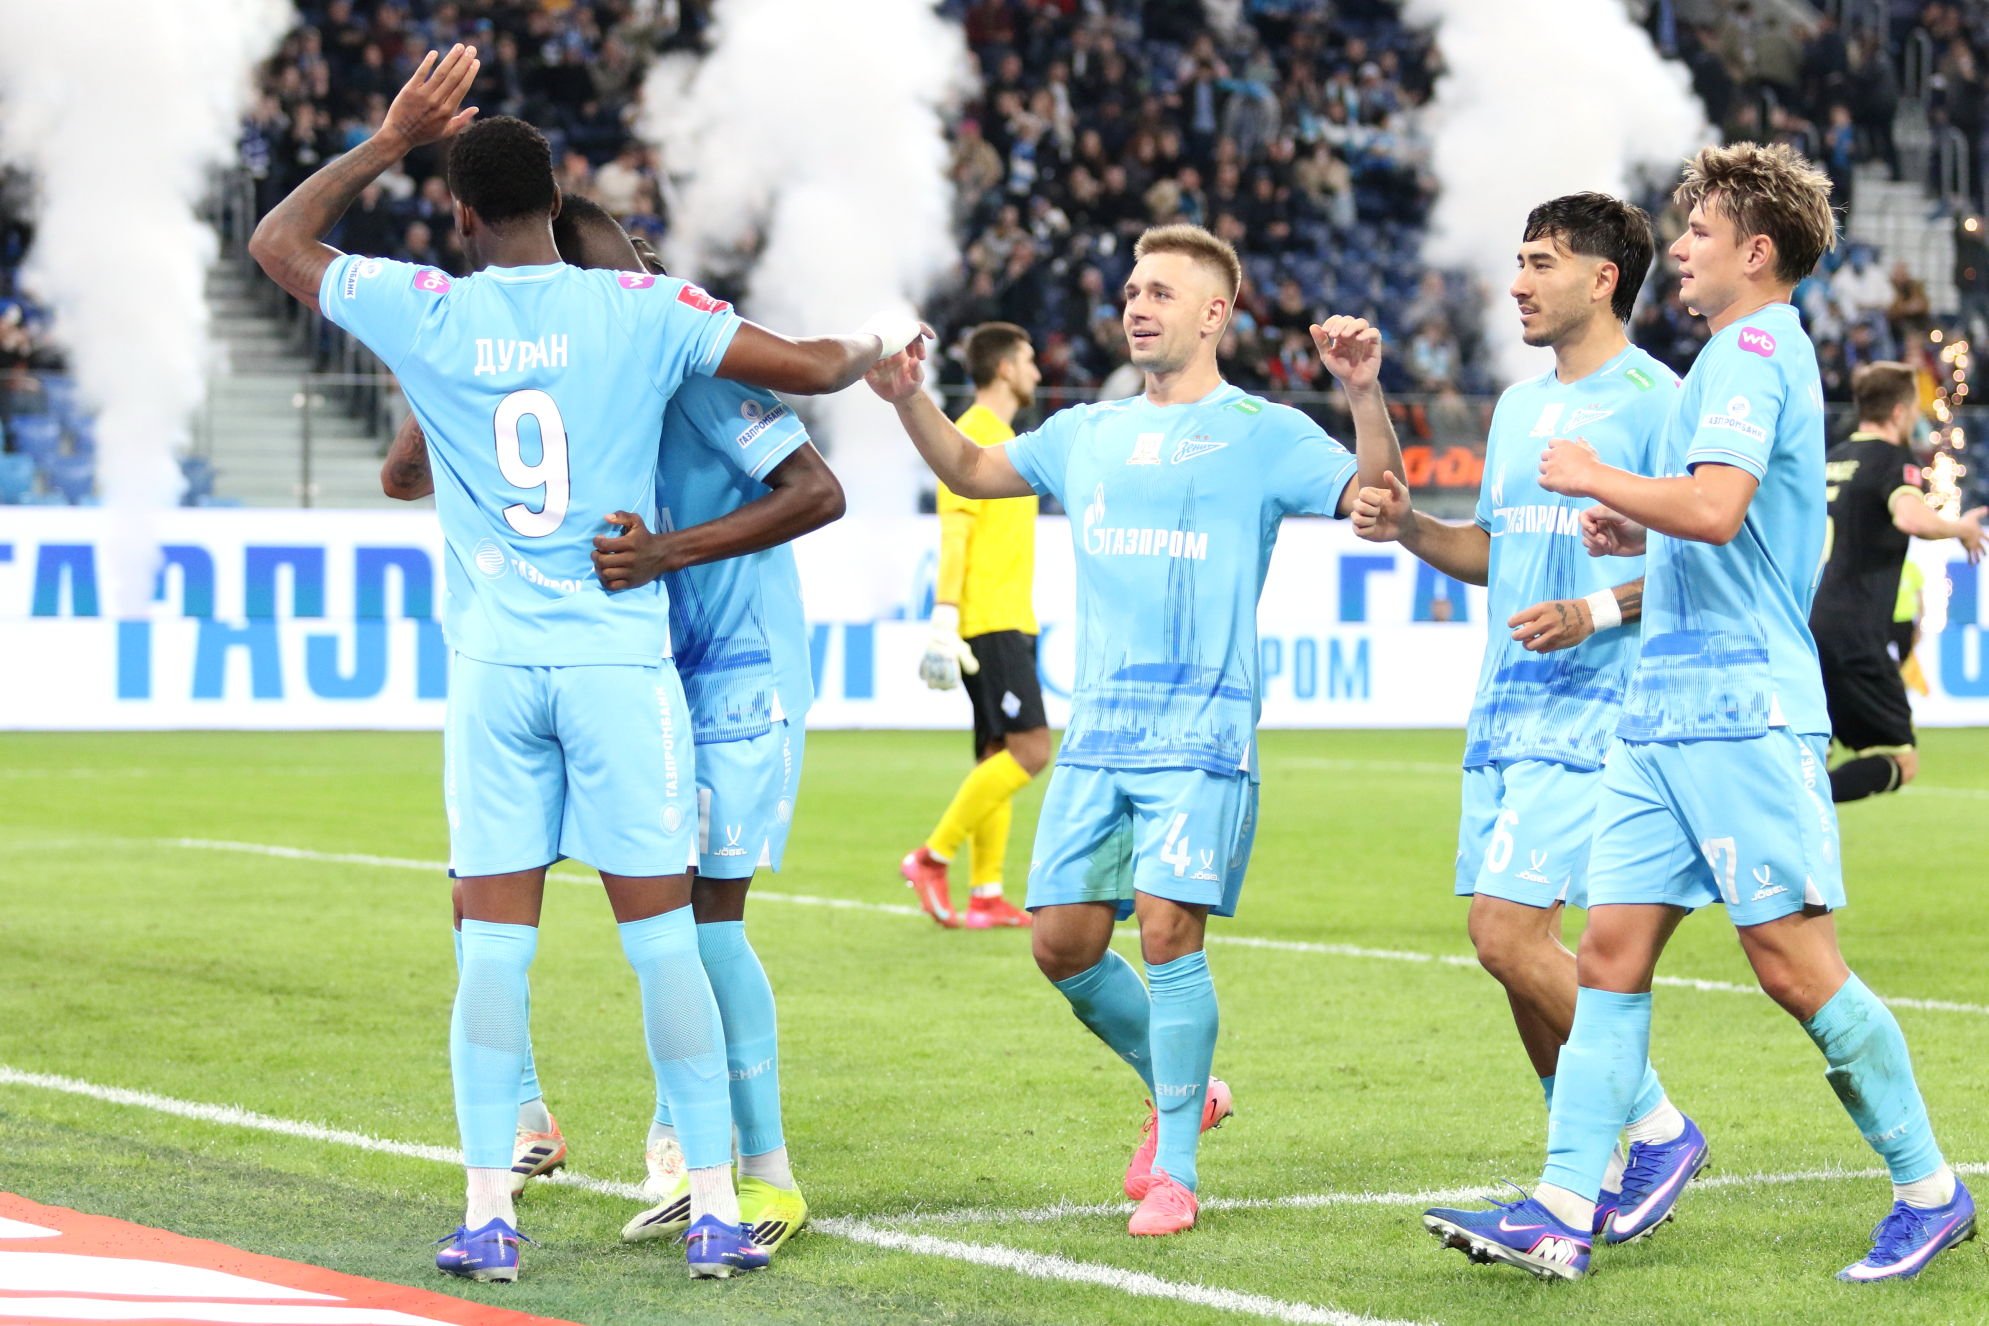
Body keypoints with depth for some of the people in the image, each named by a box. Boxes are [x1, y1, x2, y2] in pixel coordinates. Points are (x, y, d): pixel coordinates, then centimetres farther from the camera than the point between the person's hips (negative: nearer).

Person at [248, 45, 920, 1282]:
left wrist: (390, 139, 19)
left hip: (493, 666, 1)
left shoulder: (426, 313, 0)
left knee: (495, 944, 4)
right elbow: (810, 366, -1)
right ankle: (715, 1209, 5)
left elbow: (276, 242, 15)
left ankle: (488, 1215, 2)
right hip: (619, 658, -1)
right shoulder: (638, 309, -4)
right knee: (663, 934, 3)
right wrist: (883, 340, 21)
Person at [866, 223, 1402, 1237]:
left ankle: (1175, 1171, -6)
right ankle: (1182, 1090, 26)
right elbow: (971, 470, 26)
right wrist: (909, 400, 9)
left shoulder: (1261, 433, 1)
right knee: (1063, 941, 2)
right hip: (1096, 732, 6)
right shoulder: (1088, 434, 17)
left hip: (1201, 735, -6)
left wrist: (1364, 394, -23)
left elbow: (1375, 500, -8)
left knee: (1168, 929, -15)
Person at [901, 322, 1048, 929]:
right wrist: (945, 622, -22)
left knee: (1000, 757, 6)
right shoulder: (971, 437, -10)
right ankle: (932, 857, -8)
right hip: (988, 625, -10)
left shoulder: (1002, 437, 20)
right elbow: (954, 538, -17)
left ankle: (986, 897, 6)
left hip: (1010, 623, 10)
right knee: (1029, 750, -14)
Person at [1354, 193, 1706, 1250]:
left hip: (1592, 712, -8)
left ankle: (1660, 1129, -1)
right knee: (1515, 943, 6)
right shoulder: (1518, 407, 17)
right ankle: (1599, 1175, 16)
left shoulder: (1653, 401, -8)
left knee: (1508, 933, -16)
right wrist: (1409, 529, 9)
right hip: (1504, 714, 8)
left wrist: (1597, 611, -23)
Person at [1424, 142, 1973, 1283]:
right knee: (1612, 950, 2)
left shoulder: (1755, 350, -11)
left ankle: (1931, 1189, 5)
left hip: (1742, 712, -10)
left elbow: (1716, 506, -26)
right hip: (1669, 711, 10)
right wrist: (1640, 530, 21)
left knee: (1794, 962, -7)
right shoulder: (1752, 352, 21)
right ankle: (1565, 1212, -2)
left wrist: (1596, 479, -12)